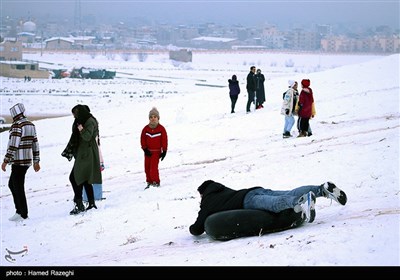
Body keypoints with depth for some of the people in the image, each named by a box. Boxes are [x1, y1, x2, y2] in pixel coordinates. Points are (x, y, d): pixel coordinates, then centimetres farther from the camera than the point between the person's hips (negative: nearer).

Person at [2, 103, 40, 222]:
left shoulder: (17, 125, -15)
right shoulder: (31, 124, 12)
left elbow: (13, 145, -19)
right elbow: (35, 144, 15)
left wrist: (6, 161, -14)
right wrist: (36, 161, 20)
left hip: (18, 161, -9)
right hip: (27, 160, 9)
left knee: (18, 187, 0)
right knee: (12, 184, 18)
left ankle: (23, 214, 5)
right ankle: (19, 211, 18)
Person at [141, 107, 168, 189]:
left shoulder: (161, 129, -6)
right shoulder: (146, 129, 1)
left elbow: (164, 140, -4)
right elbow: (143, 139, 5)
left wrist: (164, 151, -6)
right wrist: (145, 149, -5)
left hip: (157, 151, -4)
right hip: (148, 151, 4)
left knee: (153, 167, -14)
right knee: (147, 167, 7)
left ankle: (156, 182, -3)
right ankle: (149, 182, 20)